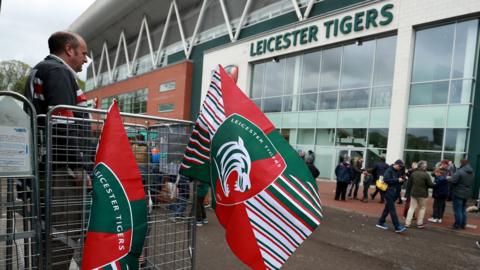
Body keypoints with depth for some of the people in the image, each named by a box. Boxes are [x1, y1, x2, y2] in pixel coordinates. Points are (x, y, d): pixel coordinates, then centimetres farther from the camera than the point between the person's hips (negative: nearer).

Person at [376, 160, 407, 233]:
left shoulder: (398, 172, 14)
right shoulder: (389, 170, -10)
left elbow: (398, 182, 18)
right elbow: (386, 180, -21)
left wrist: (402, 180, -3)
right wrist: (397, 180, -20)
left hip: (394, 193, 8)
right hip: (389, 192, -8)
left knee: (387, 208, 13)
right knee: (392, 210, -7)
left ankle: (380, 223, 22)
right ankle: (397, 227, -8)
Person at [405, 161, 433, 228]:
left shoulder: (413, 173, 1)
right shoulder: (426, 175, -14)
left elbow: (409, 183, 6)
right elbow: (430, 184, -10)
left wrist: (409, 190, 16)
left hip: (413, 193, 4)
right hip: (422, 194, -4)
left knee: (412, 207, 9)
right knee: (422, 208, 12)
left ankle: (407, 223, 6)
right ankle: (419, 223, 14)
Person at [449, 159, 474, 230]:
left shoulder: (460, 171, -20)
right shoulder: (471, 173, 10)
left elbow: (453, 181, -23)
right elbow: (472, 184, 20)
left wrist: (448, 178, -5)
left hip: (458, 193, -8)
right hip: (467, 194, 8)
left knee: (457, 210, 0)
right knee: (463, 209, 17)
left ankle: (457, 225, 5)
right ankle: (463, 224, 23)